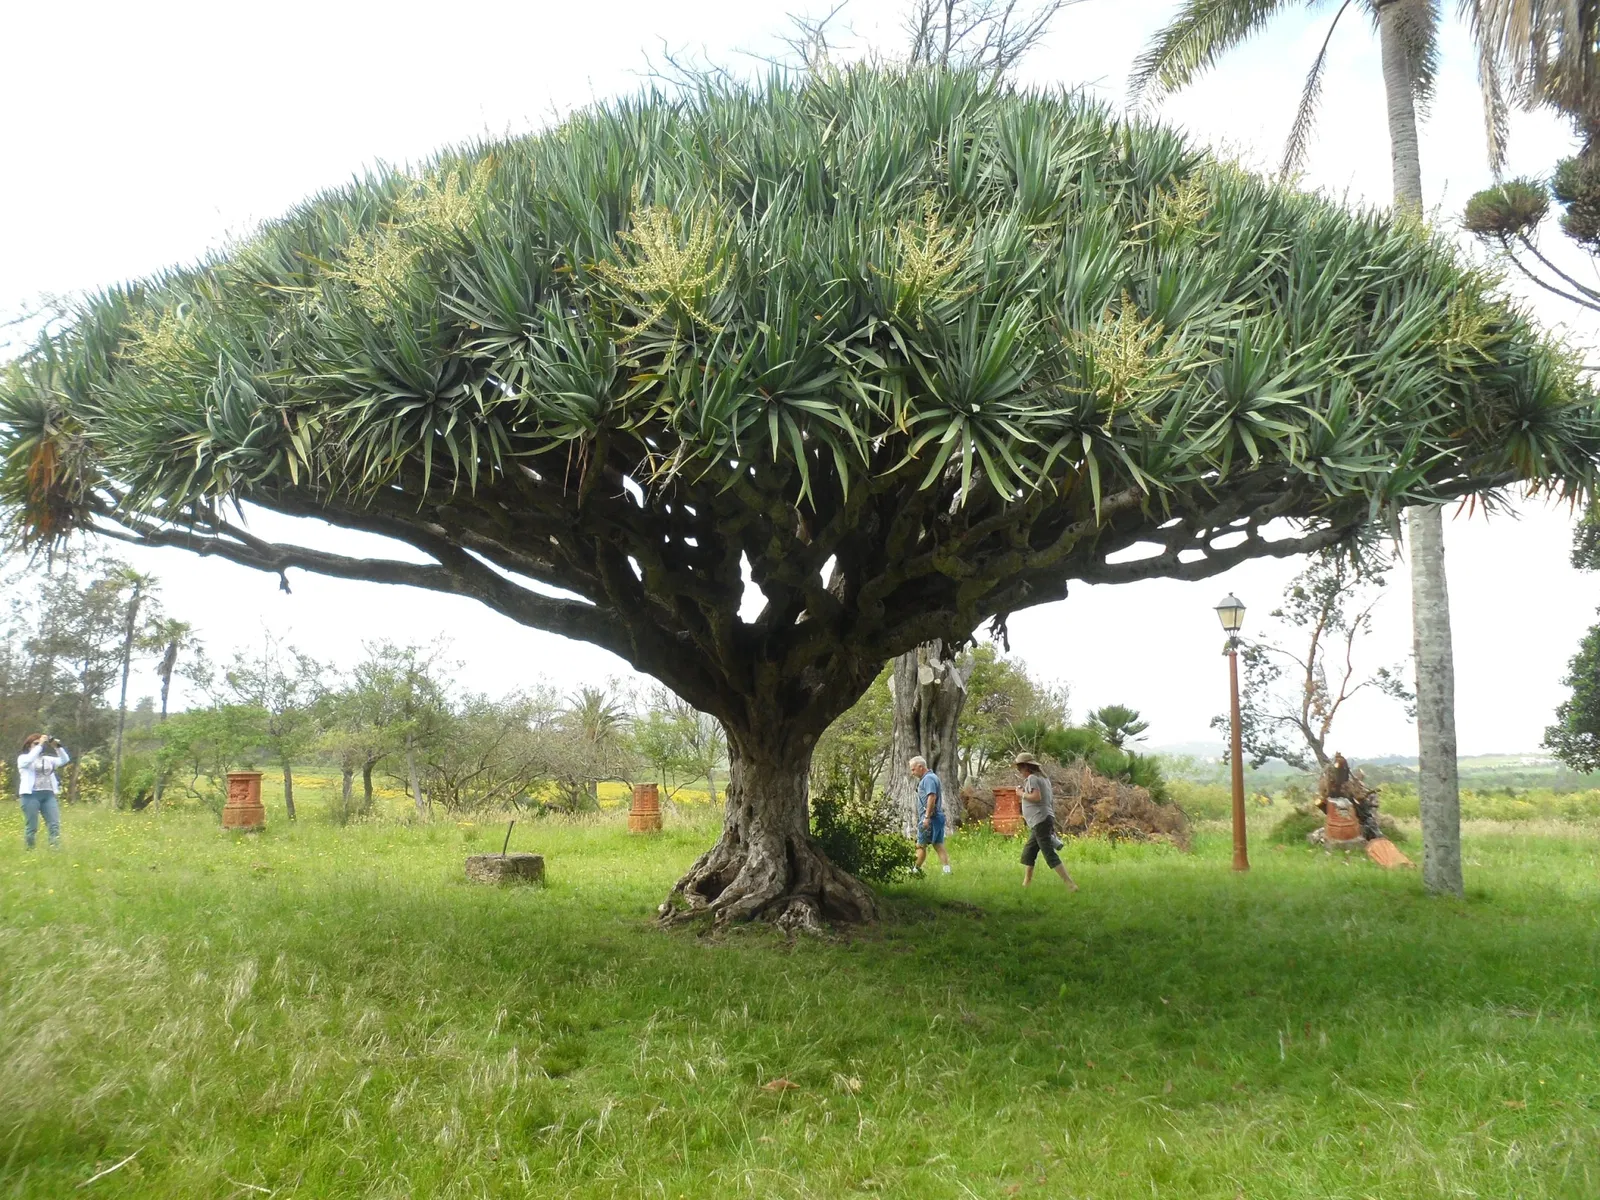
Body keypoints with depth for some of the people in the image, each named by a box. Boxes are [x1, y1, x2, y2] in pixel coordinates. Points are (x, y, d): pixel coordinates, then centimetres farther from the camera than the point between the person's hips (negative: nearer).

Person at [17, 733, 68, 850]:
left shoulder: (47, 759, 20)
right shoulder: (23, 758, 7)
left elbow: (65, 760, 10)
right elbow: (30, 759, -17)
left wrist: (57, 746, -2)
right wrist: (40, 745, -16)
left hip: (48, 795, 4)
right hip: (31, 795, -4)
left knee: (54, 825, -7)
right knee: (31, 827, -2)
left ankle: (56, 849, -11)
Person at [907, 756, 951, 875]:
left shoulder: (928, 779, -13)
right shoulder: (932, 778, 20)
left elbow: (932, 797, -23)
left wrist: (927, 817, -25)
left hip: (930, 817, -10)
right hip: (938, 817, 10)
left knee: (921, 845, -1)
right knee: (938, 845, 7)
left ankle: (916, 870, 6)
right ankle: (947, 870, 1)